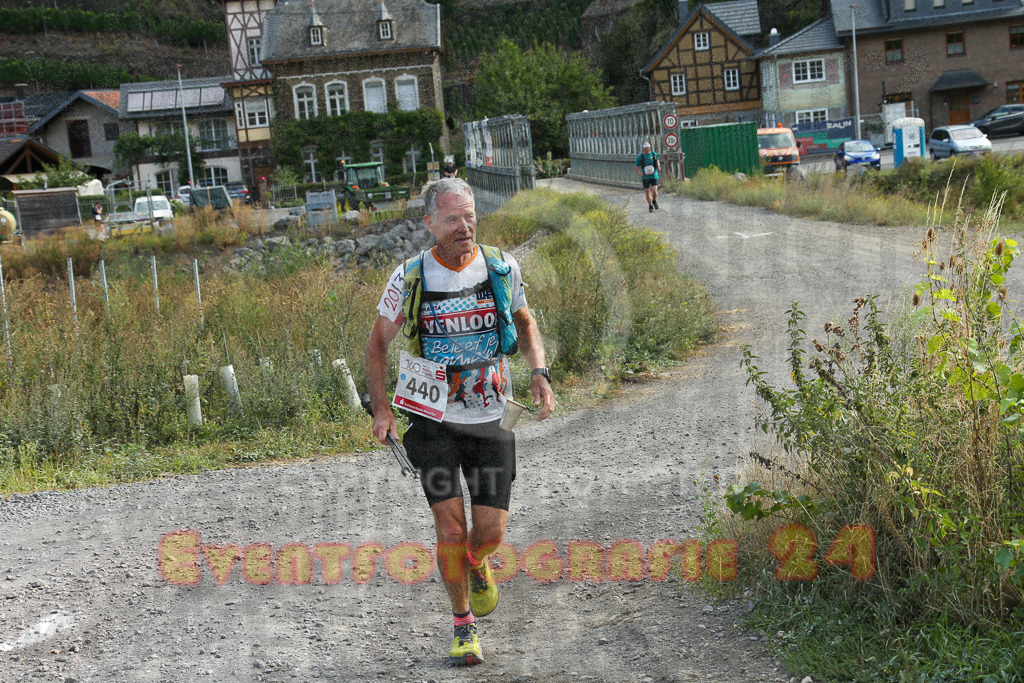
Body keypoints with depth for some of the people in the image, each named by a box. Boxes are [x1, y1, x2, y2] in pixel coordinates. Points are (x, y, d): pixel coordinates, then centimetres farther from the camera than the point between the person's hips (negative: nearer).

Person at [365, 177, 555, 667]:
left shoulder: (502, 269, -4)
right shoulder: (409, 278, -9)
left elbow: (525, 323, 13)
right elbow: (378, 342, 4)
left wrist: (539, 374, -3)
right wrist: (380, 407, -6)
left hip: (490, 420, 2)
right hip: (433, 420, -1)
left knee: (491, 531, -1)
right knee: (450, 523, -9)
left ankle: (476, 566, 36)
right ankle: (463, 626, 11)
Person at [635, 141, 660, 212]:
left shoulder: (654, 154, -1)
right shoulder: (640, 157, -7)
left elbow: (657, 160, 20)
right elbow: (636, 167, 1)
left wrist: (658, 165, -1)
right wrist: (639, 172, -19)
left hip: (654, 176, 0)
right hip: (645, 177, 0)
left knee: (654, 192, -14)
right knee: (647, 193, 2)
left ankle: (654, 201, 19)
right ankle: (650, 206, 25)